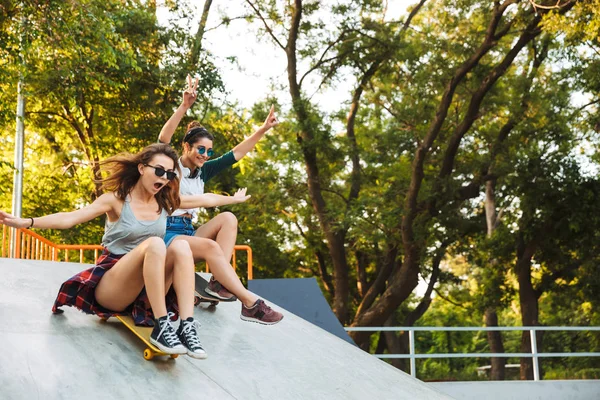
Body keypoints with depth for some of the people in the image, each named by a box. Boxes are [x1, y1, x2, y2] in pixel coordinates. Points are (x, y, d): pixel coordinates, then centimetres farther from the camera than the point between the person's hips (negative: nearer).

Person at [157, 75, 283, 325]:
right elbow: (163, 139, -23)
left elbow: (235, 154, 13)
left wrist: (262, 130, 4)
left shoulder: (202, 172, 15)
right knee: (210, 246, -32)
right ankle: (250, 304, -37)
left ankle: (219, 282, -28)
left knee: (228, 218, -15)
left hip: (189, 233, 7)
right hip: (166, 233, -7)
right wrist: (184, 106, -36)